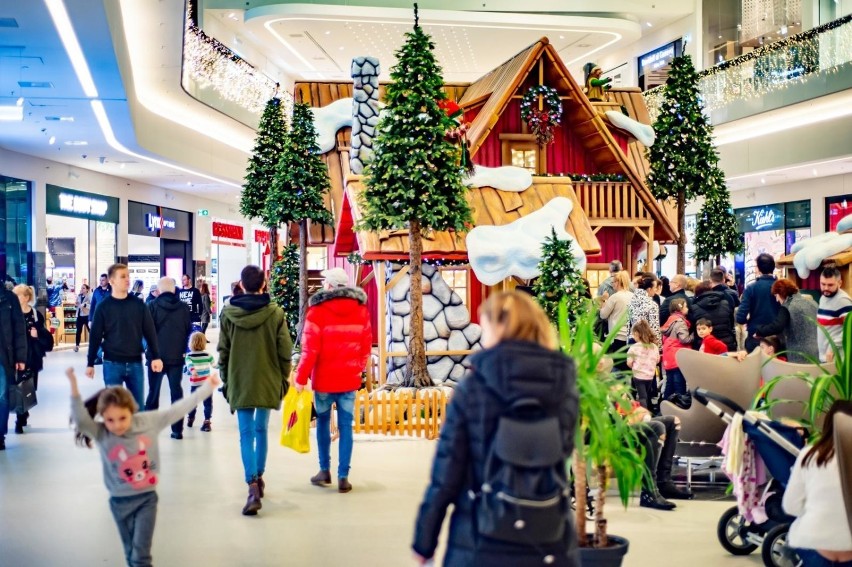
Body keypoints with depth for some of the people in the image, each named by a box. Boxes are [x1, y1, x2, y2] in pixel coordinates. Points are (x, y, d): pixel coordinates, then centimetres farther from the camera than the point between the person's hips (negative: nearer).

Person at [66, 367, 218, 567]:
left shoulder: (149, 422, -12)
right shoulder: (101, 435, -15)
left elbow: (177, 410, -8)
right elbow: (81, 420, -31)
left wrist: (207, 388, -8)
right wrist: (74, 388, -47)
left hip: (147, 498, -1)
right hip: (120, 502, 1)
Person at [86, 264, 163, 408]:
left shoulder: (138, 304, 2)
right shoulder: (103, 306, -3)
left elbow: (150, 331, 4)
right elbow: (95, 336, 0)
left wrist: (156, 356, -1)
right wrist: (90, 363, 1)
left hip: (135, 363, 2)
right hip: (112, 364, -2)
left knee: (138, 406, 8)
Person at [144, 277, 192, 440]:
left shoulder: (153, 306, -8)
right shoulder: (183, 307, -1)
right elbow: (189, 330, 2)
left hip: (157, 355, -1)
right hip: (177, 356, 2)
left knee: (153, 392, 10)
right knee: (176, 391, 7)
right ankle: (177, 430, 7)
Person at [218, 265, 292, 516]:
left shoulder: (228, 314, -4)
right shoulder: (276, 313, -6)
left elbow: (223, 352, 2)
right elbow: (285, 351, -4)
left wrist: (225, 381, 12)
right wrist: (283, 379, 9)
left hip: (239, 382, -1)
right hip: (268, 381, 1)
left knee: (246, 433, 0)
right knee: (261, 429, 17)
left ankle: (253, 486, -14)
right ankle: (259, 477, 29)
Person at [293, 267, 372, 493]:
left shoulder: (317, 310, -9)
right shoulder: (361, 309, 2)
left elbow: (310, 349, -12)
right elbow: (366, 346, 7)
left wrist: (301, 378, -5)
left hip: (323, 379, -2)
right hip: (349, 379, 2)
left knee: (323, 422, 15)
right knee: (346, 426, 5)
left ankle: (325, 470, 20)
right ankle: (343, 476, 4)